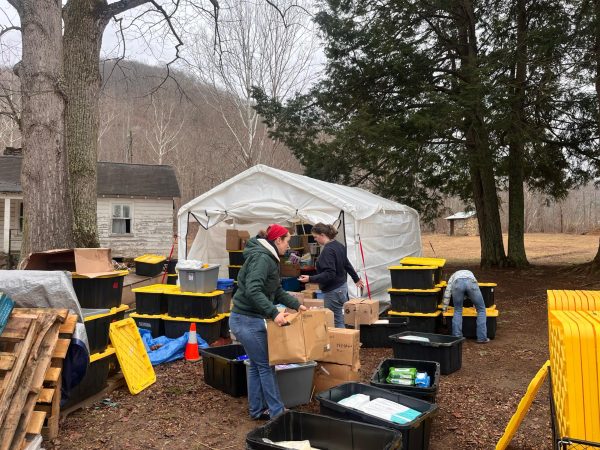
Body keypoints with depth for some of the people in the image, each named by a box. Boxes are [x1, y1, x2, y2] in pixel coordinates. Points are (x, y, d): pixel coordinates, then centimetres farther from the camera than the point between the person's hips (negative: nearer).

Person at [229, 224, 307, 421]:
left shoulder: (269, 258, 14)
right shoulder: (261, 258, -19)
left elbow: (277, 291, 21)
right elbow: (253, 291, -31)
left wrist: (296, 305, 18)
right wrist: (274, 313, -34)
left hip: (250, 319, 10)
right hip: (248, 321, -10)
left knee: (257, 365, 15)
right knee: (266, 365, 0)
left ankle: (257, 410, 25)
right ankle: (277, 412, 11)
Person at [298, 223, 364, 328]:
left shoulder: (328, 250, -20)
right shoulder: (338, 245, 8)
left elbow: (329, 274, -25)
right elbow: (347, 265, 19)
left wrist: (310, 279, -25)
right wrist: (356, 279, 31)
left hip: (333, 290, -10)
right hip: (342, 286, 10)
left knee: (337, 322, -3)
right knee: (340, 320, 16)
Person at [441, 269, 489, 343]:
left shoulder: (453, 276, 43)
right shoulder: (470, 274, 48)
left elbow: (447, 292, 39)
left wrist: (444, 308, 47)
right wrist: (476, 305, 68)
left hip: (458, 283, 0)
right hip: (471, 282, 0)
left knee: (457, 311, 18)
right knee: (481, 310, 17)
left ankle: (456, 338, 16)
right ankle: (482, 338, 17)